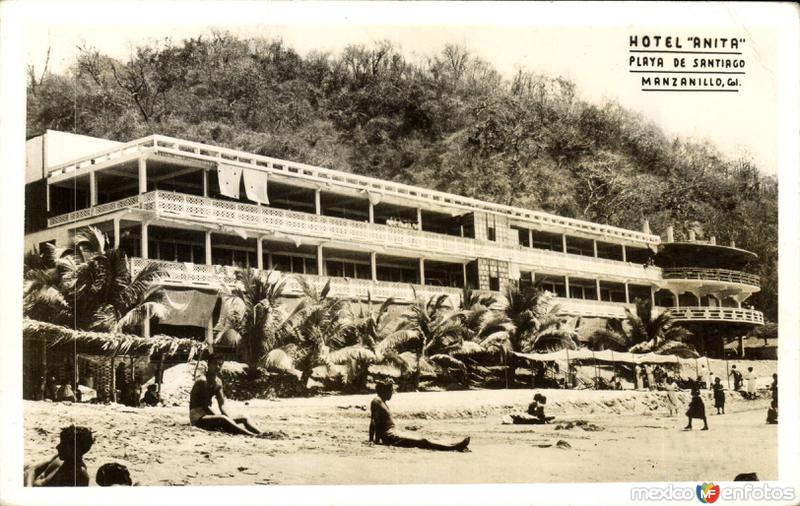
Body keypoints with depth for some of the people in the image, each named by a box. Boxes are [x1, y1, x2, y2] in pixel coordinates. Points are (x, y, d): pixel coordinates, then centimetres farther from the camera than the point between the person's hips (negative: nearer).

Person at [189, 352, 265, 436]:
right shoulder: (202, 381, -15)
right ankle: (250, 435, -55)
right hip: (197, 417, -9)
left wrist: (231, 419, -11)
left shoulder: (218, 382, 10)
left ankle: (260, 434, -29)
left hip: (209, 416, 9)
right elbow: (205, 406, -19)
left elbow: (222, 406, 5)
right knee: (222, 419, -38)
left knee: (244, 419, -3)